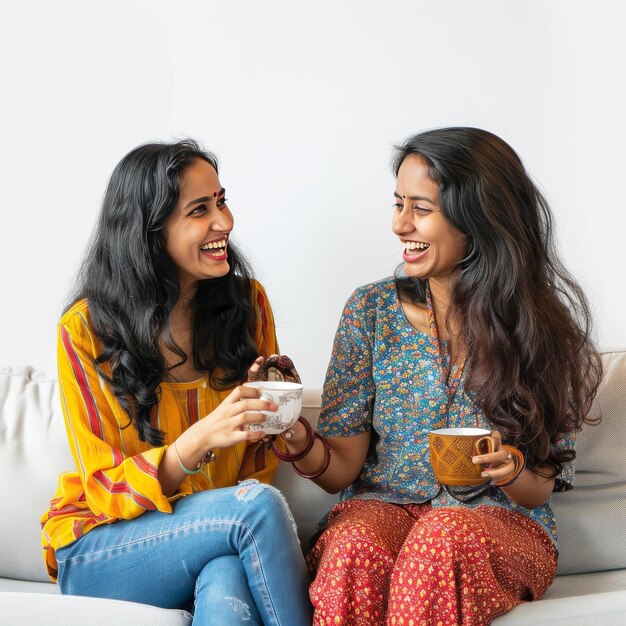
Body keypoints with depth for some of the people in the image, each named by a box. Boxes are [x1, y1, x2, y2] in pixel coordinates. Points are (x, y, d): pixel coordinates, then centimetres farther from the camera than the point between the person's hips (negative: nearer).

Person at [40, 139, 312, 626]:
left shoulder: (247, 302, 1)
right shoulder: (86, 329, -10)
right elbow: (106, 490, -10)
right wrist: (200, 440, -28)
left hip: (223, 527, 2)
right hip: (98, 553, -2)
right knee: (257, 504, -29)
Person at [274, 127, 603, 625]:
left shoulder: (541, 325, -1)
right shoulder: (371, 309, 1)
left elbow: (541, 490, 3)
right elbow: (342, 468, -1)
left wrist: (512, 470, -20)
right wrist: (300, 441, -23)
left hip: (504, 523, 0)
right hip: (382, 505, 1)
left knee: (445, 533, -35)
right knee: (355, 544, -34)